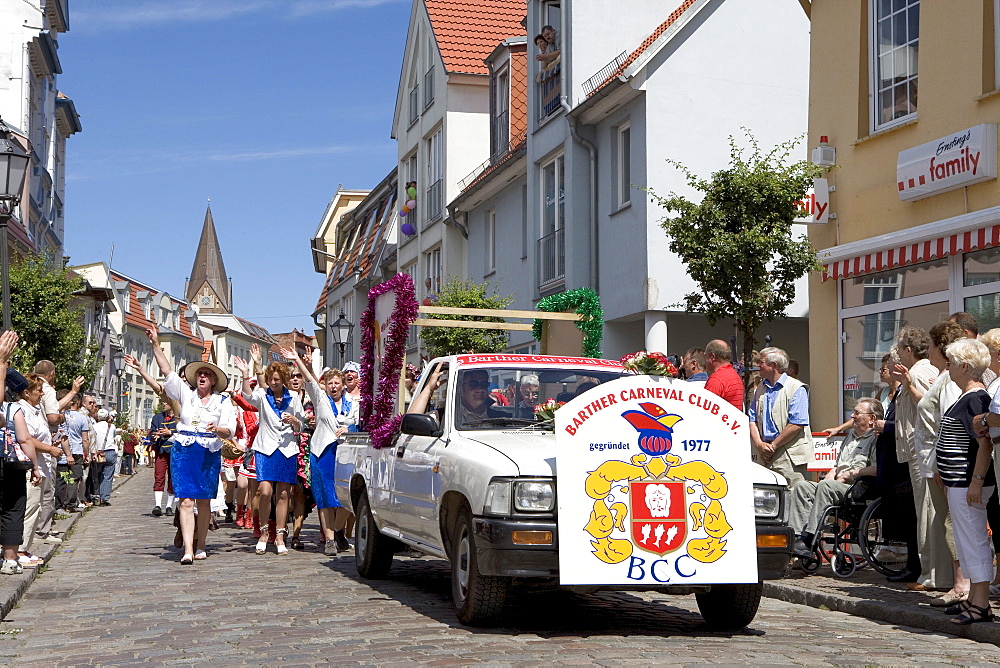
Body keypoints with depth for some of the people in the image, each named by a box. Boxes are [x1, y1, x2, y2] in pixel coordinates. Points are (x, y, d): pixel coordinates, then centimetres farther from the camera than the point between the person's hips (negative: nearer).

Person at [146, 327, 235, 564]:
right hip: (183, 452, 0)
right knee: (186, 501, -9)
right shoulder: (186, 394, 11)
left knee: (204, 501, 6)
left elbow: (230, 430, 2)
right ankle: (188, 549, -16)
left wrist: (218, 429, -21)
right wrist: (155, 345, -1)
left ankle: (201, 546, 18)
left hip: (209, 454, 0)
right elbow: (166, 371, 6)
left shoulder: (222, 402, 7)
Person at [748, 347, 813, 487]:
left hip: (789, 456, -6)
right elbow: (752, 420, 15)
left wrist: (773, 445, -11)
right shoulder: (761, 389, 18)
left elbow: (796, 425, -13)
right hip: (765, 455, 6)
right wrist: (759, 444, -3)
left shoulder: (796, 389, -4)